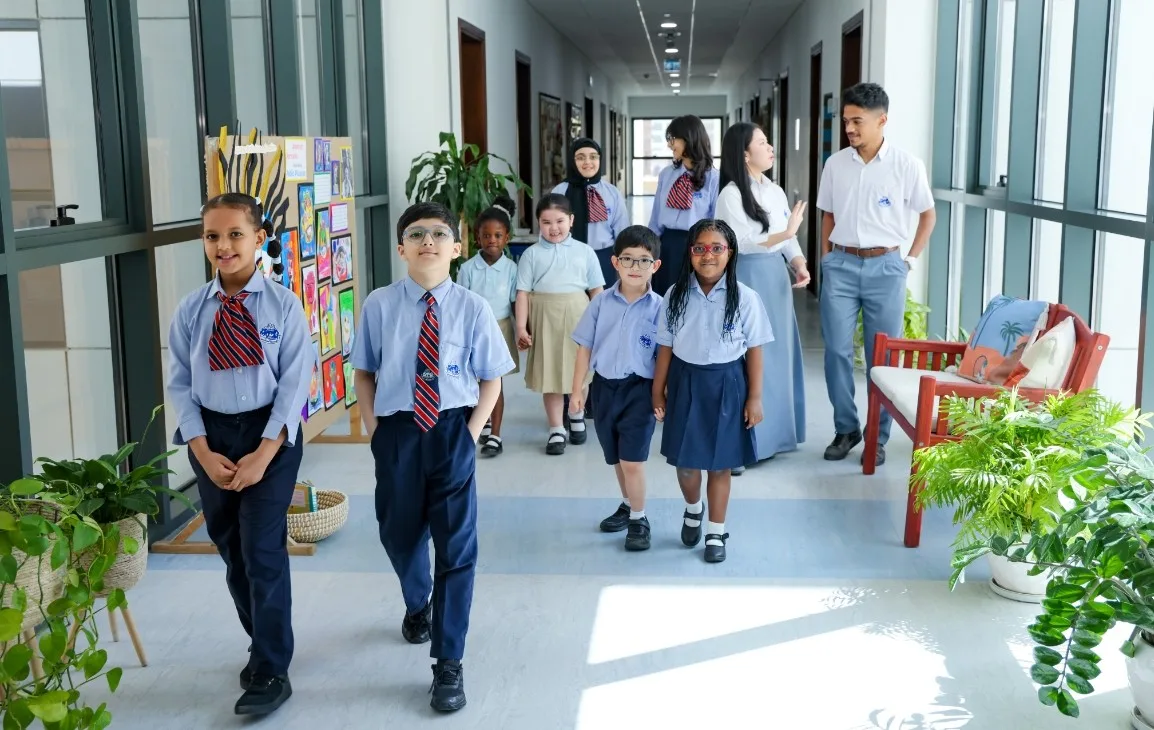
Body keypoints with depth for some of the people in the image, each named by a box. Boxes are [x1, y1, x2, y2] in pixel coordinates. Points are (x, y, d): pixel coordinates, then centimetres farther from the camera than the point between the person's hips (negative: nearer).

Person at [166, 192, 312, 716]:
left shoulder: (283, 305, -9)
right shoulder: (191, 311, -1)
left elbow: (294, 382, -10)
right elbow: (180, 384, 1)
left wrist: (264, 453, -16)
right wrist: (203, 452, -9)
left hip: (271, 433, -3)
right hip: (211, 435, 4)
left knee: (263, 550, -6)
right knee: (230, 550, 13)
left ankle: (271, 673, 6)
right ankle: (263, 645, 33)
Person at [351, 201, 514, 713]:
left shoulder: (472, 308, -8)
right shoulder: (379, 306, -6)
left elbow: (490, 380, 0)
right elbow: (363, 372, 5)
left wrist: (471, 432, -8)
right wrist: (374, 429, -2)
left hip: (453, 431, -2)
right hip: (397, 431, 2)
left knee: (456, 544, 0)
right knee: (399, 534, 20)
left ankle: (449, 663, 11)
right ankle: (417, 605, 54)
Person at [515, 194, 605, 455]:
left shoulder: (584, 252, 3)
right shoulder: (531, 254, 1)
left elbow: (596, 290, 5)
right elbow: (523, 293, -2)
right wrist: (522, 327, -8)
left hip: (577, 317, 1)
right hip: (545, 319, -1)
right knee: (549, 373, 3)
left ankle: (577, 415, 36)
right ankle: (556, 429, 13)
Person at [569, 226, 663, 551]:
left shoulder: (659, 307, -8)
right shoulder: (602, 302, -2)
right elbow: (585, 347, 4)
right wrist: (577, 389, 3)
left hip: (639, 389, -3)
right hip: (604, 386, 3)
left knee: (632, 460, -7)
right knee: (616, 459, 18)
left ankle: (638, 520, 11)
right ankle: (628, 505, 39)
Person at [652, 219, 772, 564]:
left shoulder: (744, 297, -9)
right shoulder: (676, 295, -3)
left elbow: (754, 350, -4)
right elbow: (665, 347, 2)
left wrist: (755, 397, -4)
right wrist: (658, 392, 4)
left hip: (727, 385, -2)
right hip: (686, 383, 2)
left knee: (720, 463, 8)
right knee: (685, 461, 9)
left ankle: (716, 533, 25)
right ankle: (692, 509, 42)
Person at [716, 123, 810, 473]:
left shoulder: (777, 191, 11)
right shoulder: (731, 194, -10)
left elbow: (789, 240, 11)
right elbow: (742, 243, -19)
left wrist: (800, 266, -7)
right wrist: (787, 232, -27)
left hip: (776, 277, 7)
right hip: (746, 278, -7)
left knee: (778, 355, 11)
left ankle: (772, 433, 23)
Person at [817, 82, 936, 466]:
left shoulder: (907, 165, -5)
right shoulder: (835, 164, 3)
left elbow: (927, 215, 7)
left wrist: (910, 260, 2)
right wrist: (826, 261, 8)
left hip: (885, 267, -2)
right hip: (841, 265, 2)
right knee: (837, 351, 1)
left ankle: (878, 437, 15)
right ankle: (845, 428, 16)